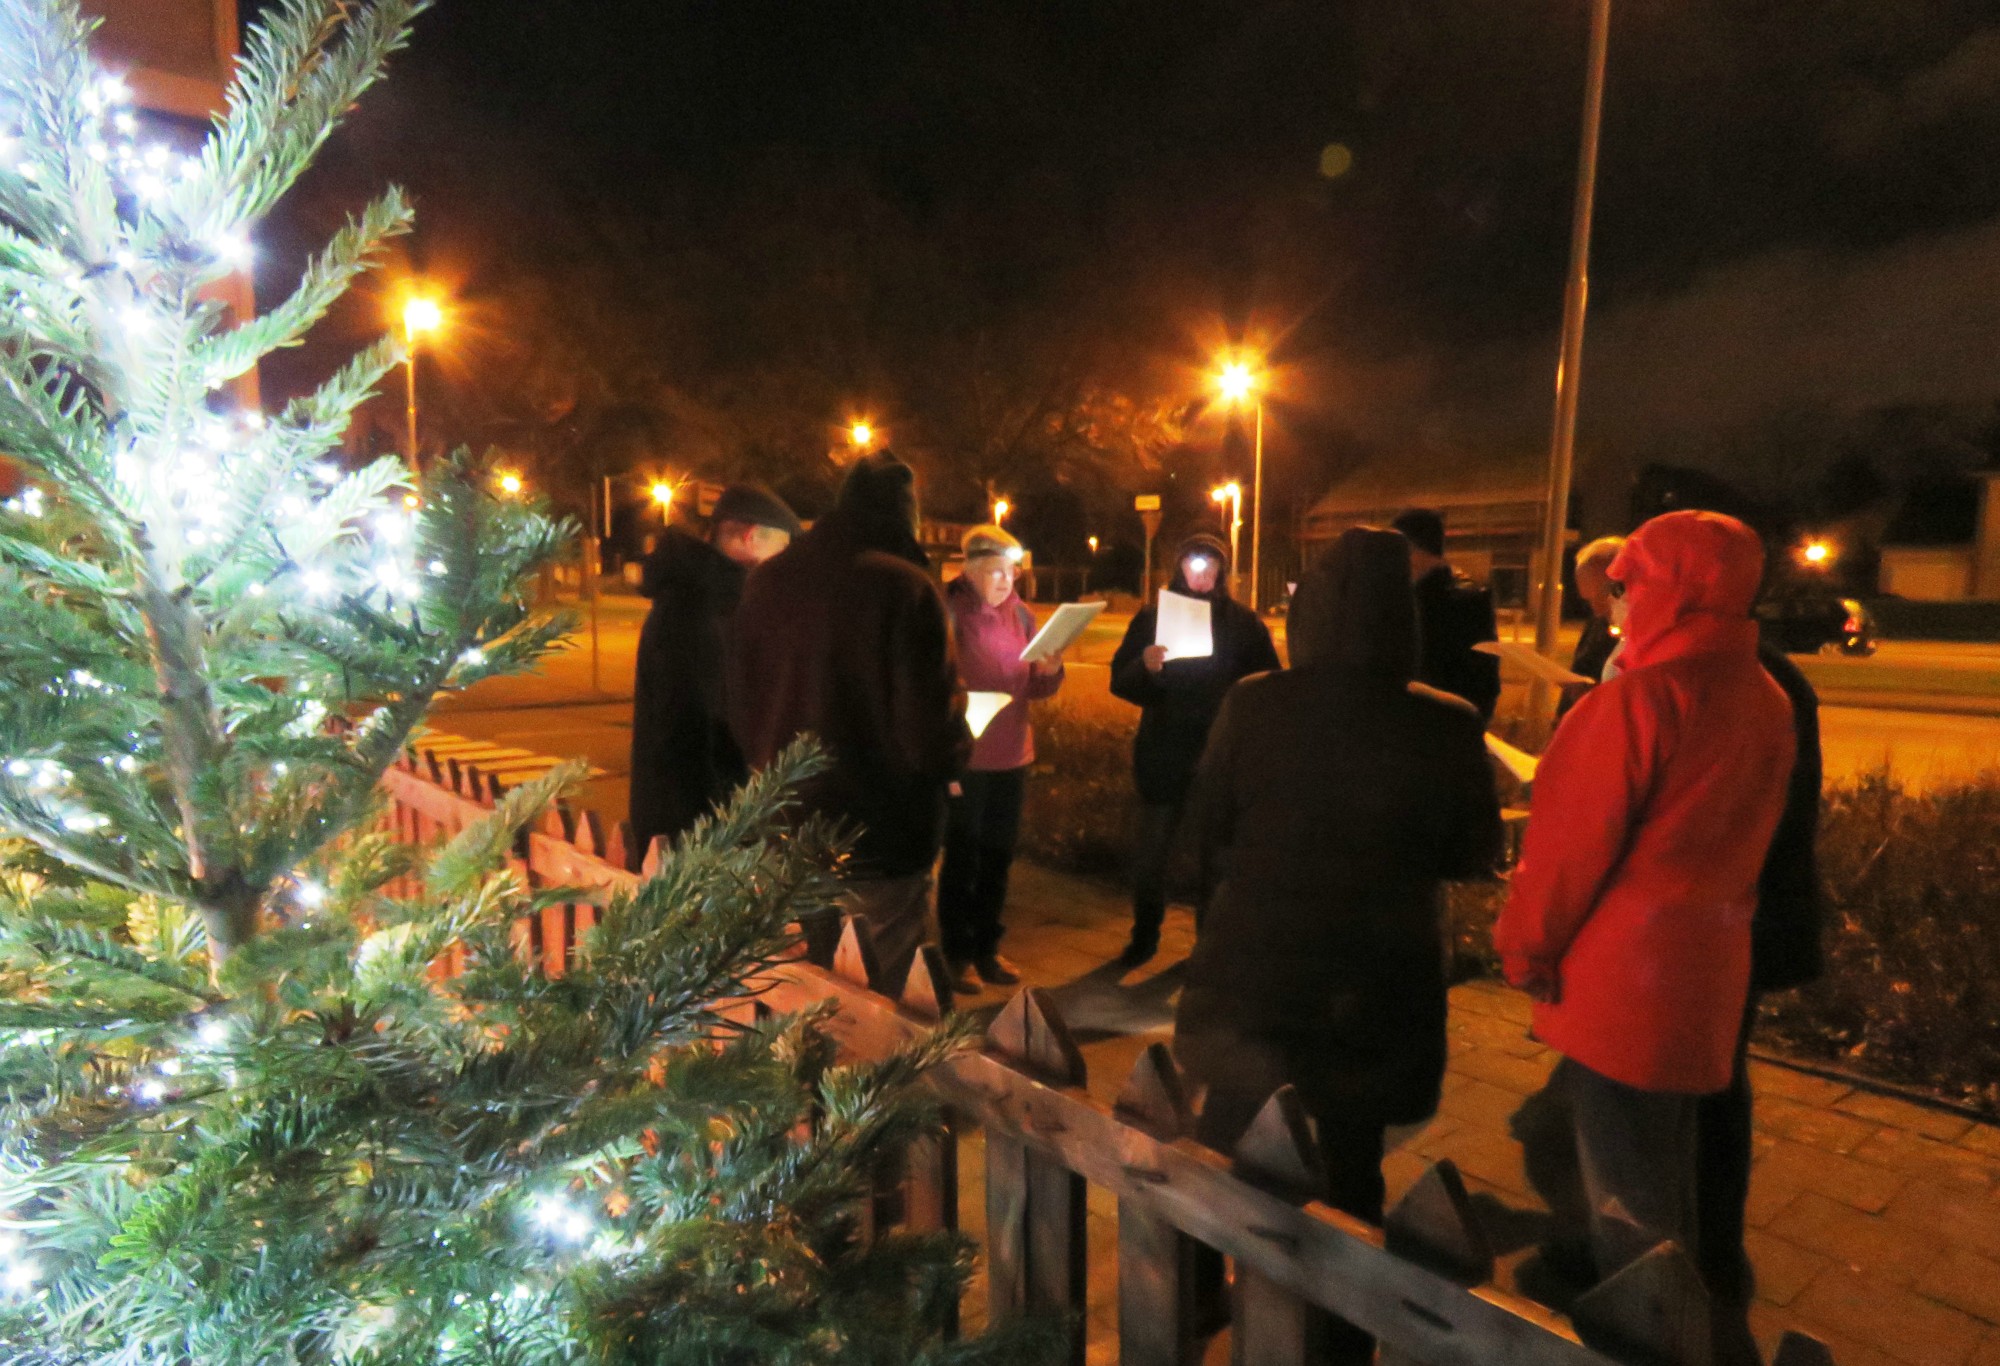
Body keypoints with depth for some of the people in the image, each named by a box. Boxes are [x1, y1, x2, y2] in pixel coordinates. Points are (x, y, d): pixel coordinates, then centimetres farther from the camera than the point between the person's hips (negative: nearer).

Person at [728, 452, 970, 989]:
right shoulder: (905, 588, -17)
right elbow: (931, 736, -18)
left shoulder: (767, 580, 1)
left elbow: (741, 708, 8)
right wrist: (957, 742, 4)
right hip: (879, 843, -5)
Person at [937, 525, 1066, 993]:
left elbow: (1034, 689, 13)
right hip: (965, 757, -6)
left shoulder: (1021, 615, 7)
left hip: (1012, 755, 6)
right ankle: (957, 955, 19)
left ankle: (986, 949, 29)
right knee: (962, 858, 5)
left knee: (998, 855, 14)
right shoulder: (949, 613, -11)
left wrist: (1049, 671, -8)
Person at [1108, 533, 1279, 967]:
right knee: (1150, 853, 6)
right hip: (1162, 756, 0)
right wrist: (1145, 666, -23)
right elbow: (1120, 683, -2)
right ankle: (1144, 936, 23)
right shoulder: (1152, 617, 4)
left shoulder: (1243, 622, 2)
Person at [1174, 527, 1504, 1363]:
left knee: (1220, 1142, 25)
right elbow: (1475, 855, -2)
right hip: (1376, 982, -1)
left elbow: (1206, 830, -3)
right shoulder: (1446, 727, -16)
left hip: (1253, 965, 1)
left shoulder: (1252, 706, -15)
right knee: (1353, 1167, 20)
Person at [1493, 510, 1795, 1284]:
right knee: (1663, 1181, 25)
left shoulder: (1637, 699, -21)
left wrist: (1525, 947, -5)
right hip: (1706, 974, 8)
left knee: (1626, 1203, 7)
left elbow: (1572, 845, -17)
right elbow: (1743, 838, 11)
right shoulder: (1768, 700, 4)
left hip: (1622, 979, -8)